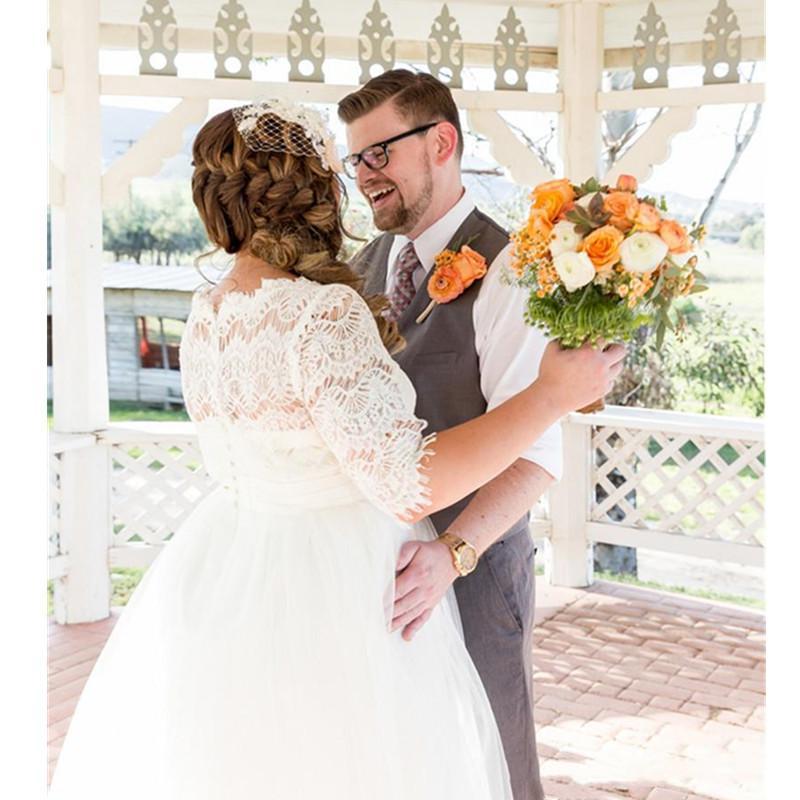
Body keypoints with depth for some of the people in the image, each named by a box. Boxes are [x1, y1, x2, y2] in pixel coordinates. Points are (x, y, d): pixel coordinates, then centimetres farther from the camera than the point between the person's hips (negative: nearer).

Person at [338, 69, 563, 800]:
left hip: (471, 563, -6)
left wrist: (451, 553, -35)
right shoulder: (364, 267, 9)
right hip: (373, 559, 6)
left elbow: (534, 451, -22)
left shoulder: (506, 269, -14)